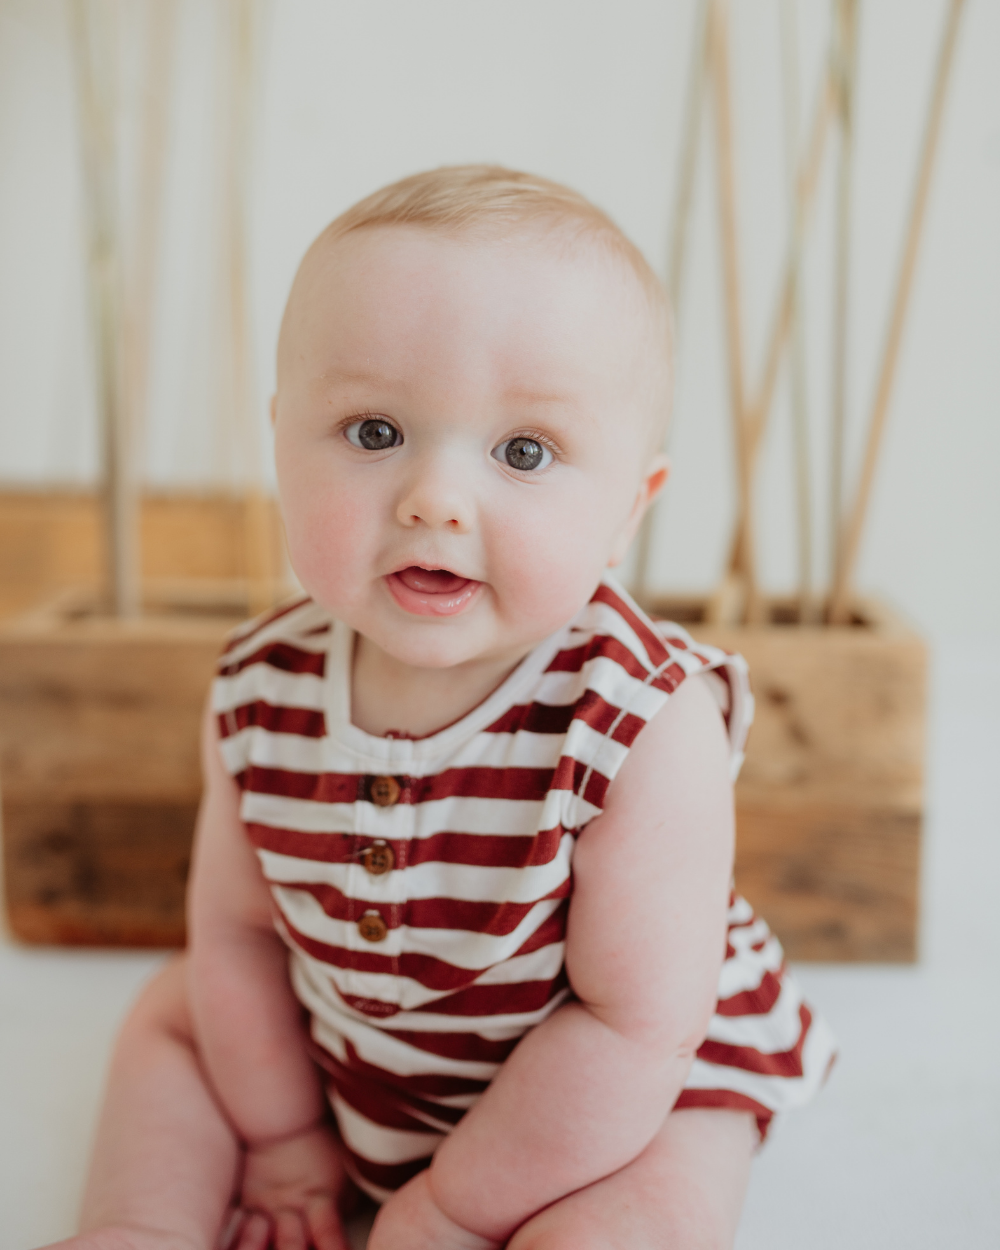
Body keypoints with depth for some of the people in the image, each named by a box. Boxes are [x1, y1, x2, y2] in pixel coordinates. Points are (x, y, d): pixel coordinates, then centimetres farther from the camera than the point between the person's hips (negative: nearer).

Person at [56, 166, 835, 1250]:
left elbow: (634, 1023, -27)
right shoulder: (262, 690, -18)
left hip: (625, 1088, -4)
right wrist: (279, 1133, 3)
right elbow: (237, 926, -4)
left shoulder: (646, 727, -33)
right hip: (353, 1050, 5)